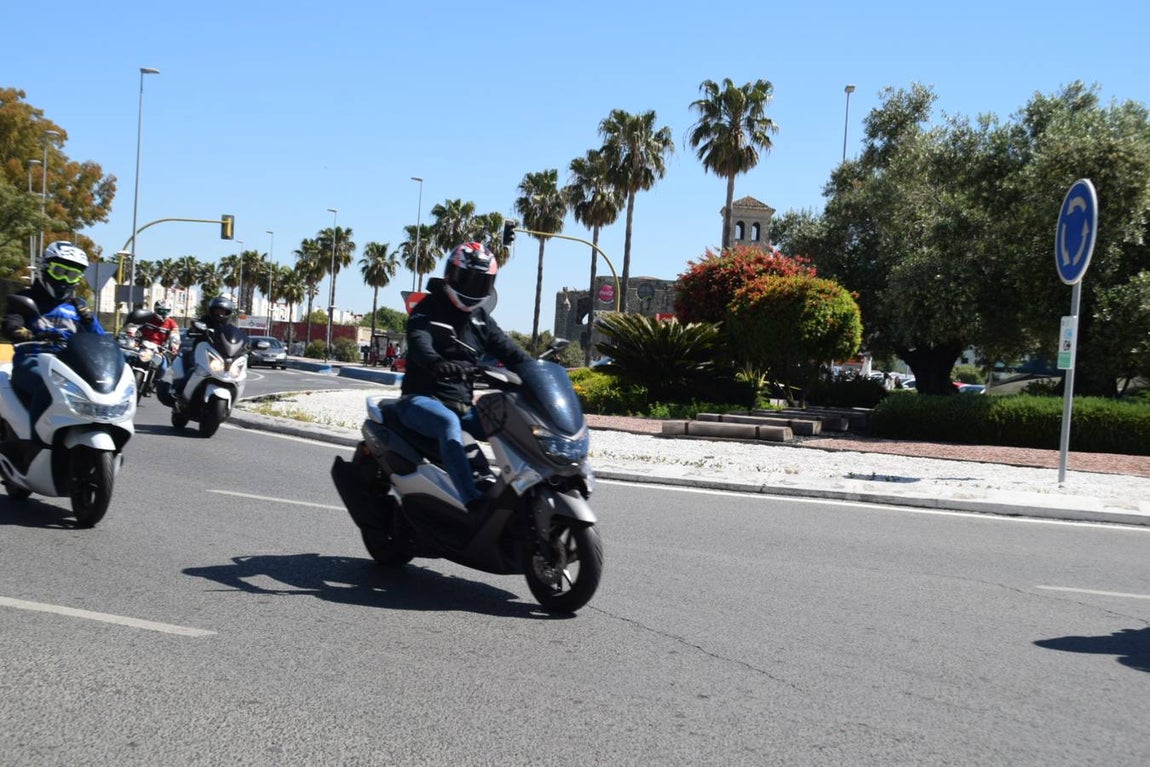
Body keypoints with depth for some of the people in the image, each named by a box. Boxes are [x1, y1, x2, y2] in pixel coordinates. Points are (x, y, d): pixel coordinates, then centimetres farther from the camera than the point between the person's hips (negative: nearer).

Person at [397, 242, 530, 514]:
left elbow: (506, 349, 9)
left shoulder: (481, 318, 17)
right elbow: (418, 342, -24)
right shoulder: (428, 310, -4)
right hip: (422, 399, -7)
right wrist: (435, 363, -49)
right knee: (449, 422, -38)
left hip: (463, 403, 7)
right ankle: (473, 501, -49)